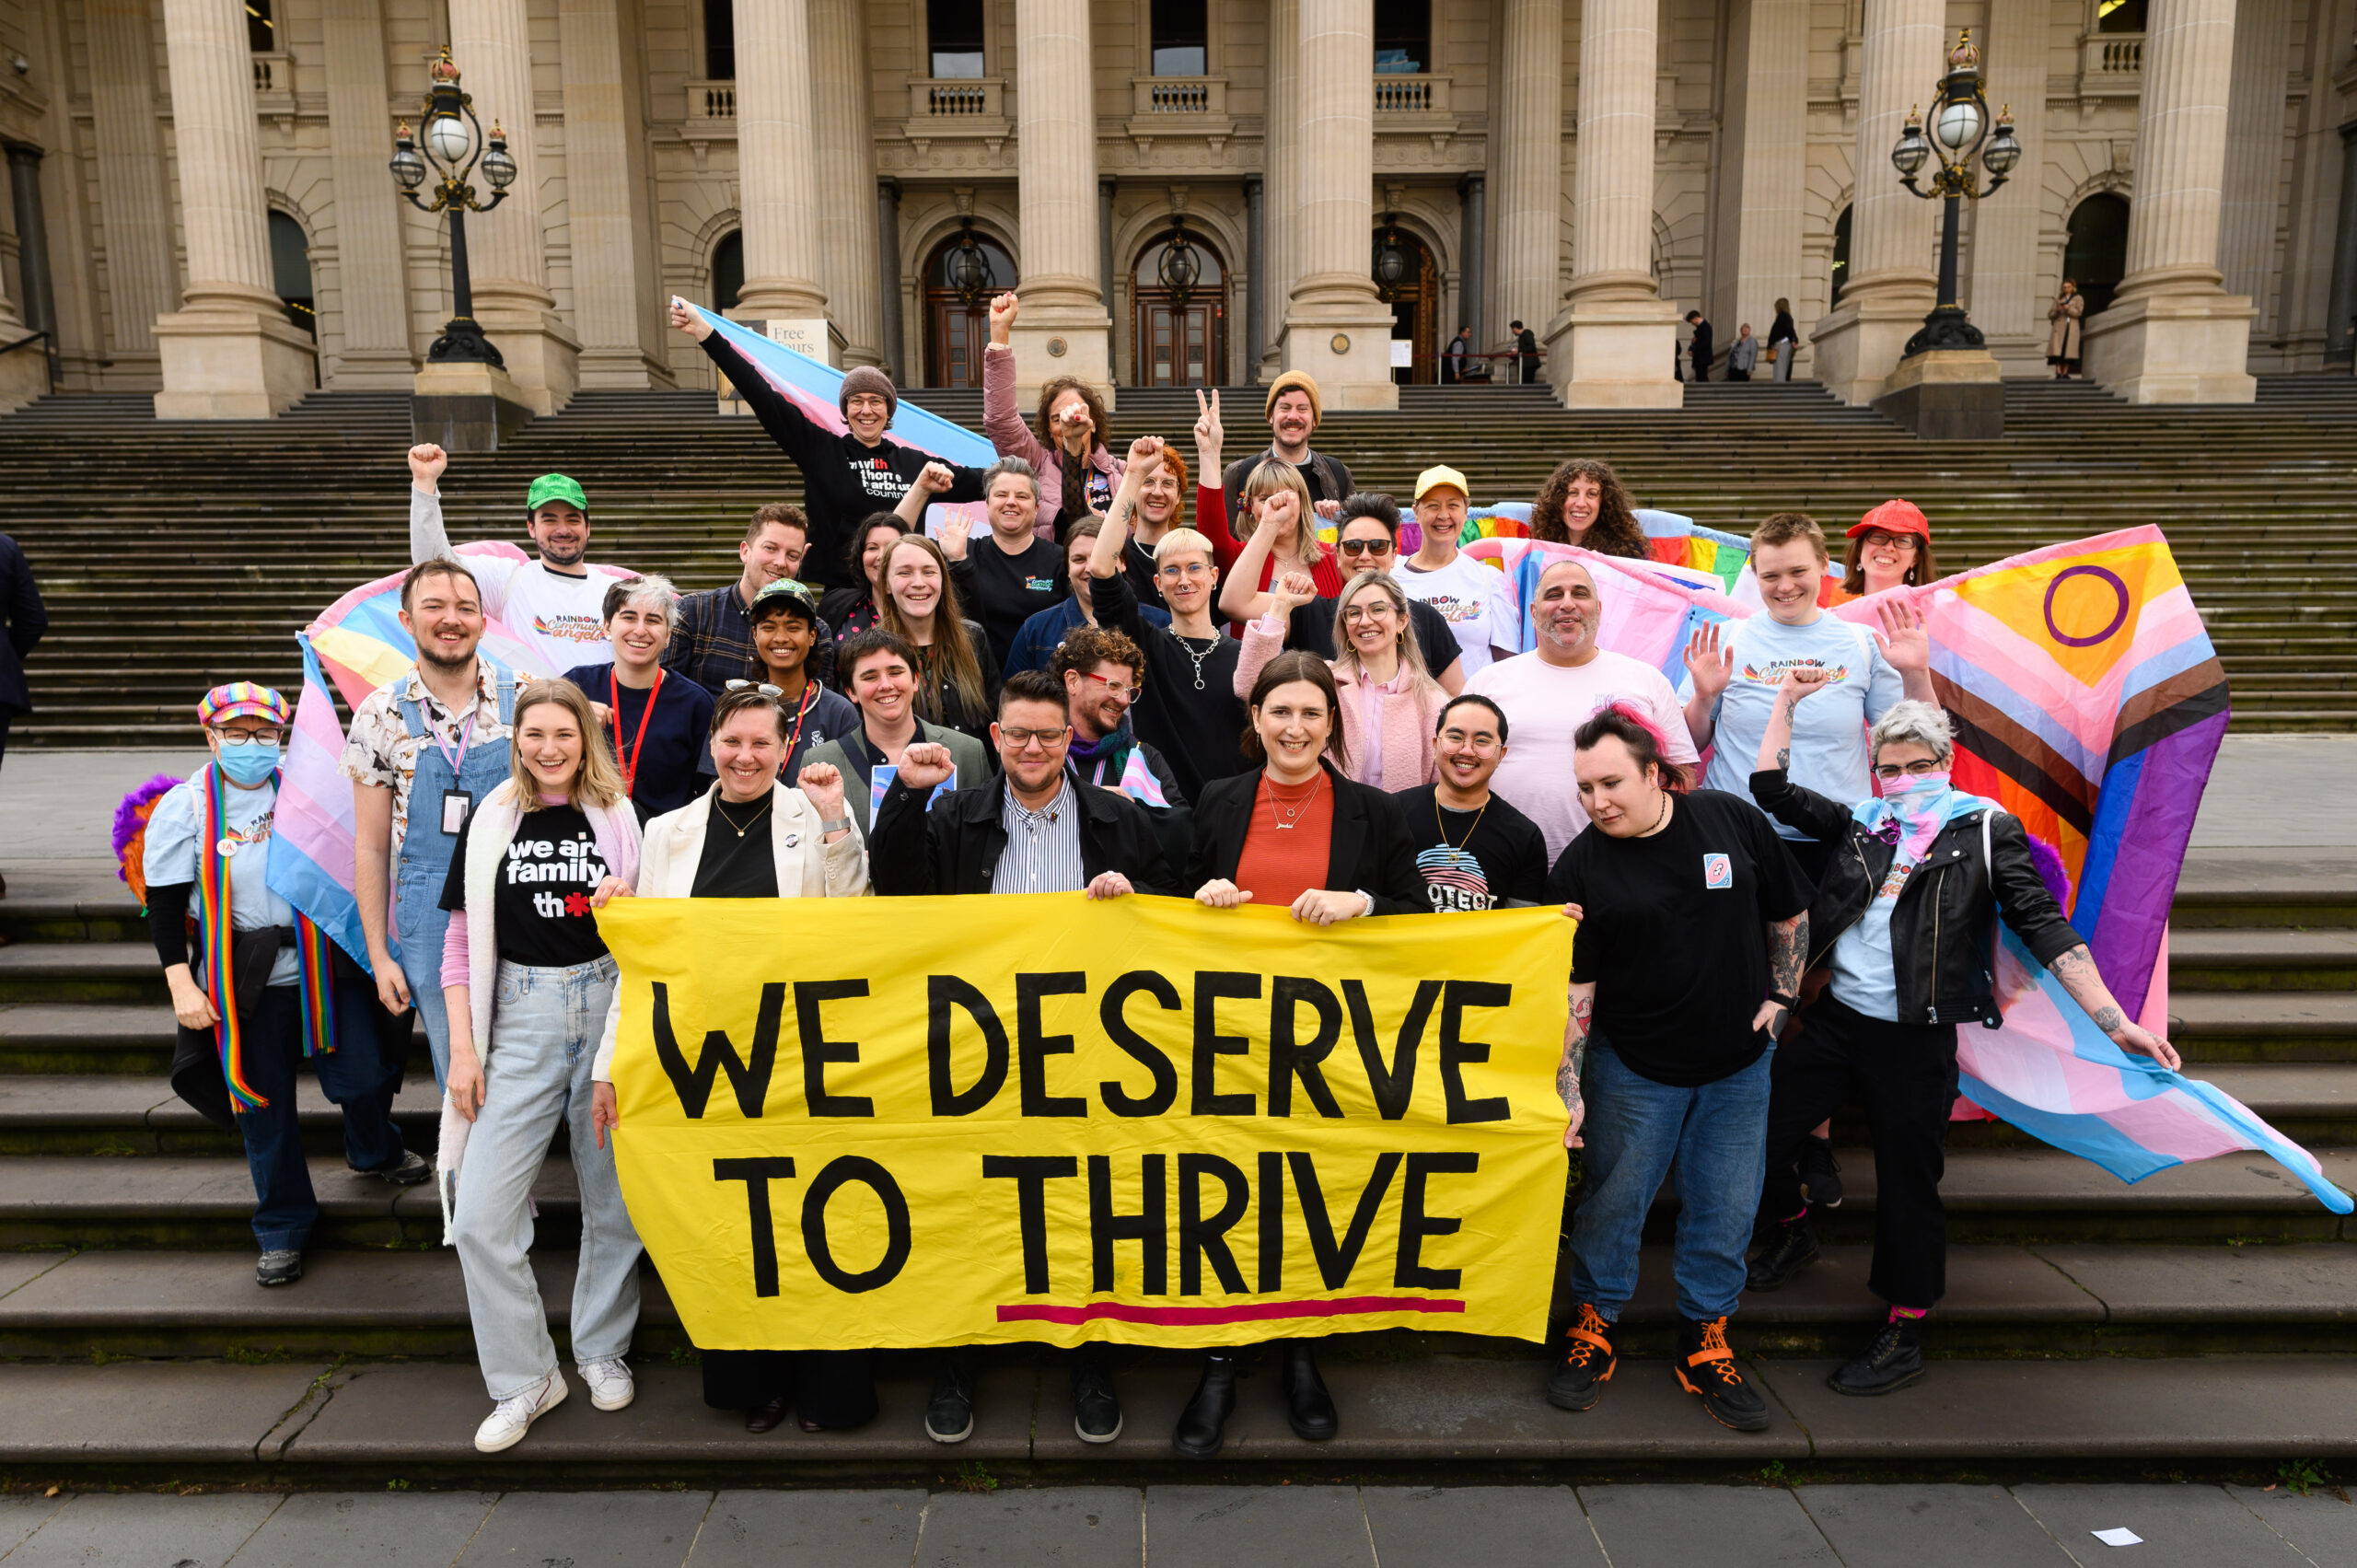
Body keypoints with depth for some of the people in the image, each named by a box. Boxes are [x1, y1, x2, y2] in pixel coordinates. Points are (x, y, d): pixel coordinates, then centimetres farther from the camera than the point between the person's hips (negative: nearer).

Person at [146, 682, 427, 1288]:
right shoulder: (185, 806, -4)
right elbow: (165, 903, -1)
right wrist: (182, 986, -7)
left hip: (325, 966, 1)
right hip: (246, 982, -1)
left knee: (364, 1074, 4)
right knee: (265, 1106, 8)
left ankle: (375, 1152, 39)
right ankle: (283, 1229, 25)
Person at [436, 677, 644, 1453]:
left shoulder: (620, 816, 3)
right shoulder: (491, 822, 5)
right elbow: (464, 942, 6)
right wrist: (463, 1047, 0)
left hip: (607, 1009, -1)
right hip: (520, 1020, 1)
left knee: (615, 1200, 7)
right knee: (480, 1217, -4)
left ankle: (602, 1349, 29)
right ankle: (524, 1378, 14)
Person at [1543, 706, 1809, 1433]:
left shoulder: (1734, 820, -5)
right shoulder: (1579, 870, -10)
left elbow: (1789, 914, 9)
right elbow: (1572, 989, -10)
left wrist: (1779, 995, 4)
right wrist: (1568, 1090, -16)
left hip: (1737, 1065, 2)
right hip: (1633, 1071, -2)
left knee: (1726, 1209, 11)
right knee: (1612, 1201, 8)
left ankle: (1705, 1342, 29)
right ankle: (1592, 1325, 28)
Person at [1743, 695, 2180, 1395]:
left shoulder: (1987, 828, 0)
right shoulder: (1860, 821, 9)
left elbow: (2043, 926, -5)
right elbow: (1772, 788, 11)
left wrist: (2114, 1020, -12)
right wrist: (1787, 700, 15)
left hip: (1915, 1041, -3)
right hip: (1833, 1022, 4)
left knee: (1908, 1185, 7)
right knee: (1758, 1132, 3)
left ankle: (1904, 1334, 24)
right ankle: (1793, 1230, 34)